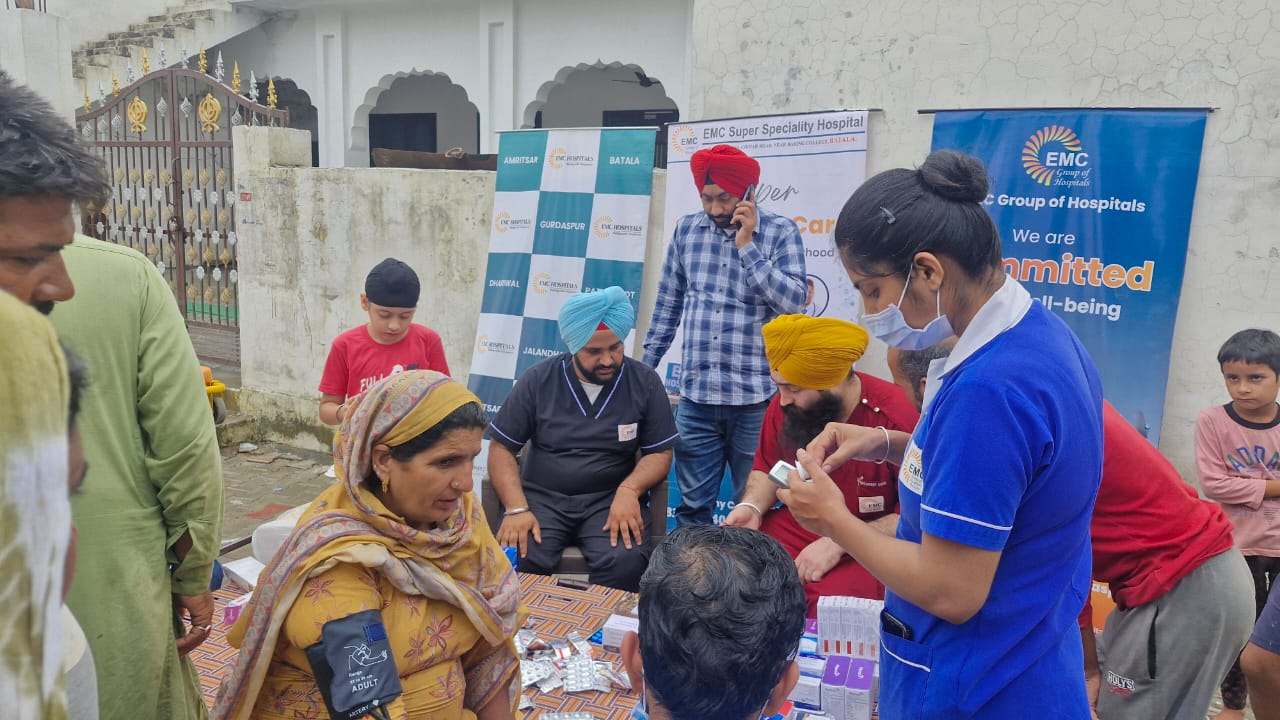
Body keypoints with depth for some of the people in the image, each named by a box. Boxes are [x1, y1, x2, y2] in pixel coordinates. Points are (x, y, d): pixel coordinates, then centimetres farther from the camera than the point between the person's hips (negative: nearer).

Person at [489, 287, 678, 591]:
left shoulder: (645, 382, 0)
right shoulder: (538, 380, 0)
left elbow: (660, 453, 2)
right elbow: (501, 449, 2)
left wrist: (629, 490, -18)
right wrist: (516, 508, -14)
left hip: (609, 501, 0)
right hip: (541, 497, 0)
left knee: (627, 562, -30)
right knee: (517, 560, -29)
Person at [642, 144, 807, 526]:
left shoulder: (781, 232, -4)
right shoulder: (686, 229, 6)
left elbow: (793, 302, -15)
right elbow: (668, 304, 13)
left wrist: (747, 246, -16)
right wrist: (645, 367, 13)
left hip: (756, 398, -3)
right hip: (695, 397, 3)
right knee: (692, 507, 12)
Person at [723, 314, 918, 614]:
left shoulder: (897, 418, -21)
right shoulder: (785, 405, -5)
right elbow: (767, 469, 13)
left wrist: (840, 542, -25)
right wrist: (752, 506, -9)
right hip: (796, 528, 5)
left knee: (824, 604, -34)